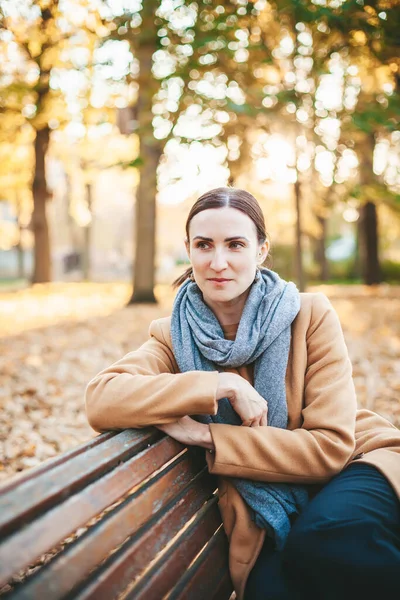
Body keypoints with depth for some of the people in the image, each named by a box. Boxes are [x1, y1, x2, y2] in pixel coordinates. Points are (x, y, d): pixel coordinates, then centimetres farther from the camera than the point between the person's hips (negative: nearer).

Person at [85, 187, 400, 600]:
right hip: (268, 517, 0)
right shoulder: (174, 336, -3)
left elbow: (331, 445, -13)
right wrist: (221, 385, -26)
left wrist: (206, 435, -18)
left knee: (324, 539, -34)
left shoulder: (311, 316, -7)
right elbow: (100, 400, -21)